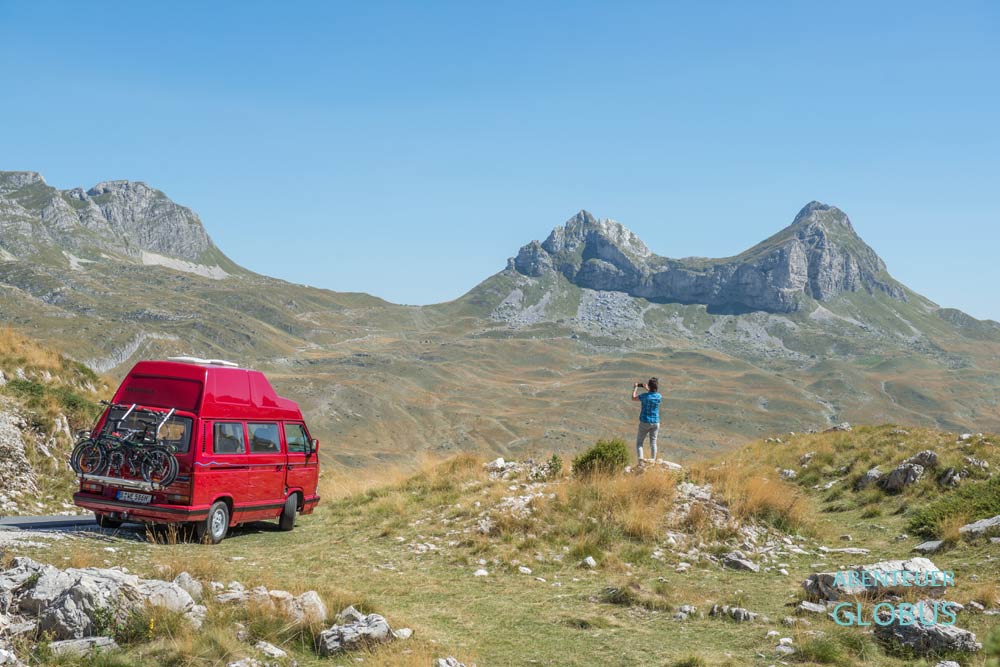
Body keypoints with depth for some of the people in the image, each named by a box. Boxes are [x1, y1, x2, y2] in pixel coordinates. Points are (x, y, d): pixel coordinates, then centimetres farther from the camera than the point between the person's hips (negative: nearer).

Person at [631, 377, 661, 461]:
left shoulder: (645, 396, -16)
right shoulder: (659, 396, -6)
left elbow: (633, 398, 3)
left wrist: (635, 388, 16)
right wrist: (647, 389, 27)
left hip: (645, 422, -3)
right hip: (655, 422, 3)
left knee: (639, 443, 5)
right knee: (653, 443, 13)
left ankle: (640, 461, -10)